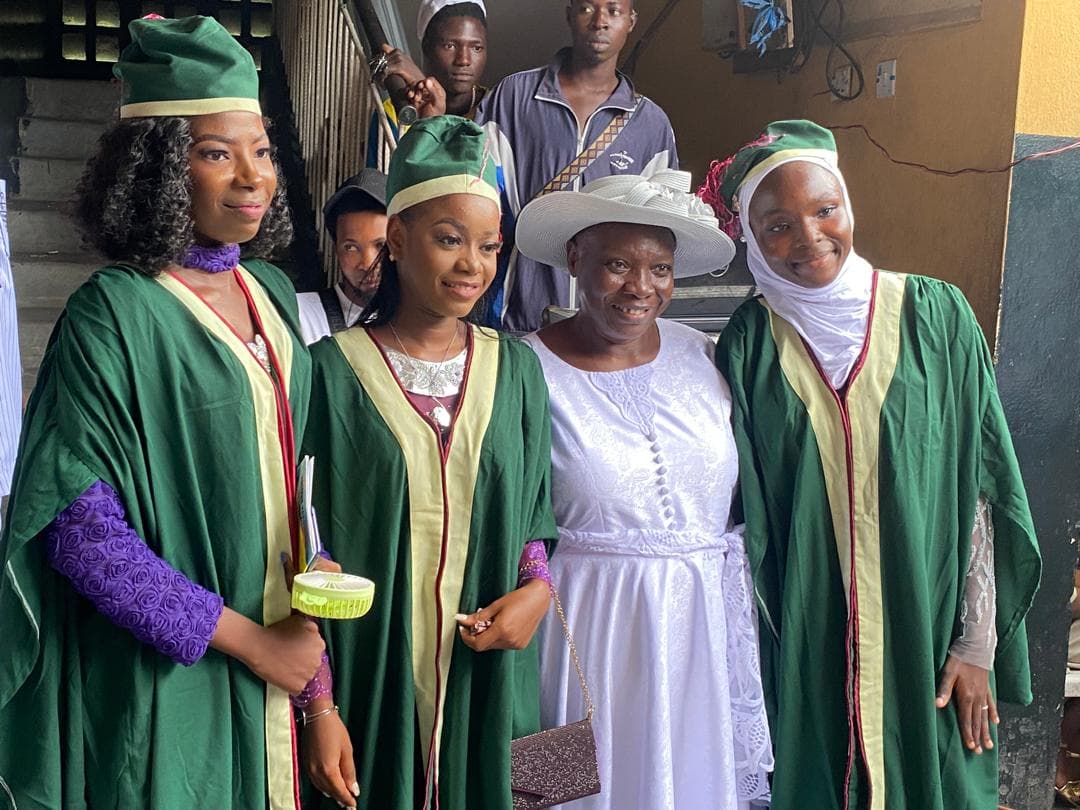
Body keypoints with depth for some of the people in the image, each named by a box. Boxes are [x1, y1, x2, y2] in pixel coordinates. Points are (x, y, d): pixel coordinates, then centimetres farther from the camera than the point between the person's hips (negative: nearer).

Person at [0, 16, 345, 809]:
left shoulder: (273, 293, 3)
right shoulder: (113, 313, -16)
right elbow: (82, 531, -19)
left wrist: (309, 639, 3)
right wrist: (245, 639, -15)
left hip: (280, 666, 6)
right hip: (168, 679, -6)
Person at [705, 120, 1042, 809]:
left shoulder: (935, 314, -4)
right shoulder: (748, 345, -3)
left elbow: (982, 485, -3)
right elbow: (743, 516, 0)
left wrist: (977, 644, -5)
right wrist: (749, 666, -1)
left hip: (925, 642, 0)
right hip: (801, 652, 0)